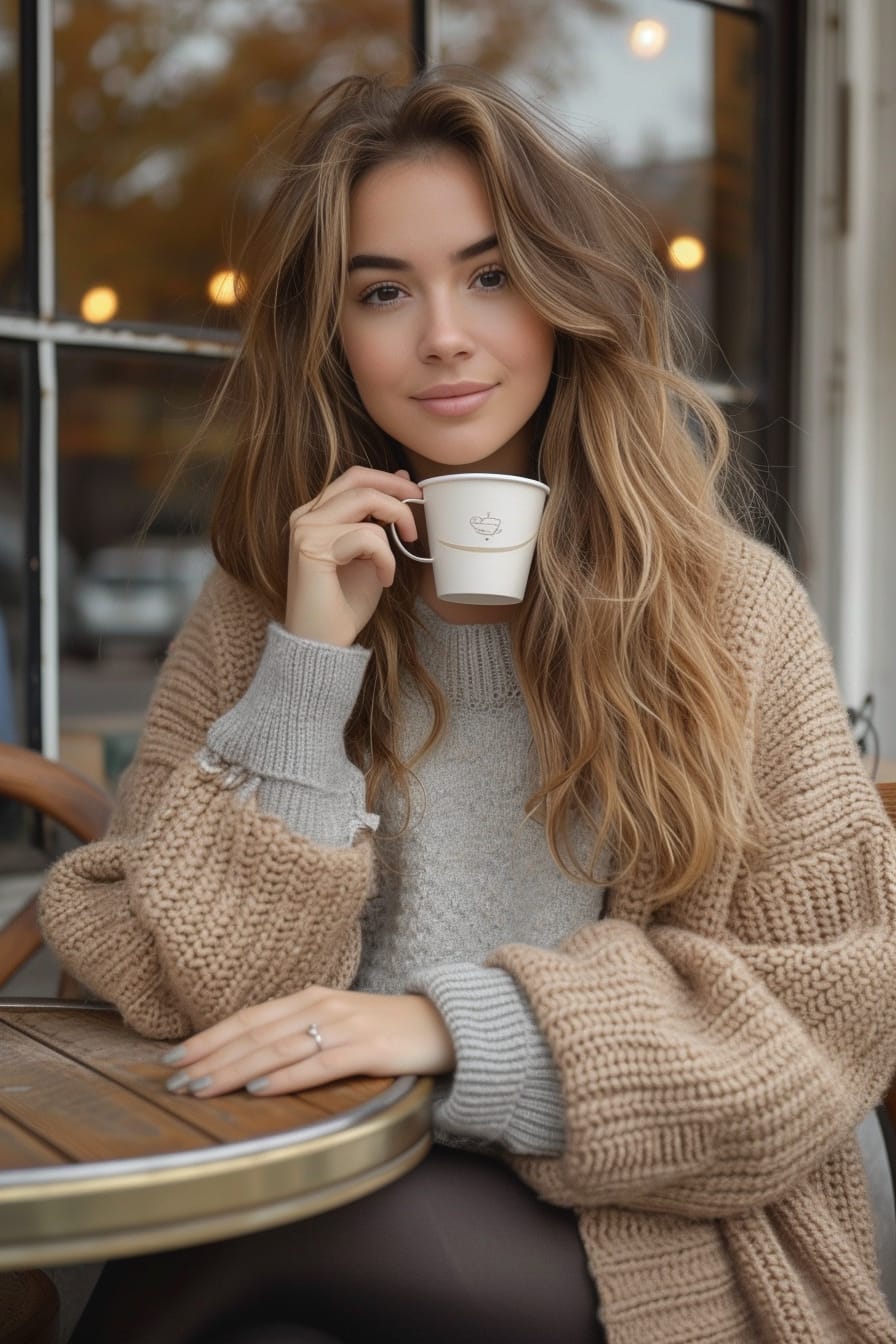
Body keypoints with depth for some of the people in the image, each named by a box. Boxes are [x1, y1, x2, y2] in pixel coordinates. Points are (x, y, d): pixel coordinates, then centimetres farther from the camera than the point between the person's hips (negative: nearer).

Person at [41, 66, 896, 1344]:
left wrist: (461, 1023, -17)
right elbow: (190, 994, -2)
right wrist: (309, 663, -13)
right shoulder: (258, 610, 6)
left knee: (245, 1229, -28)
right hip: (336, 1202, 2)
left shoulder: (733, 605, 1)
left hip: (649, 1239, -1)